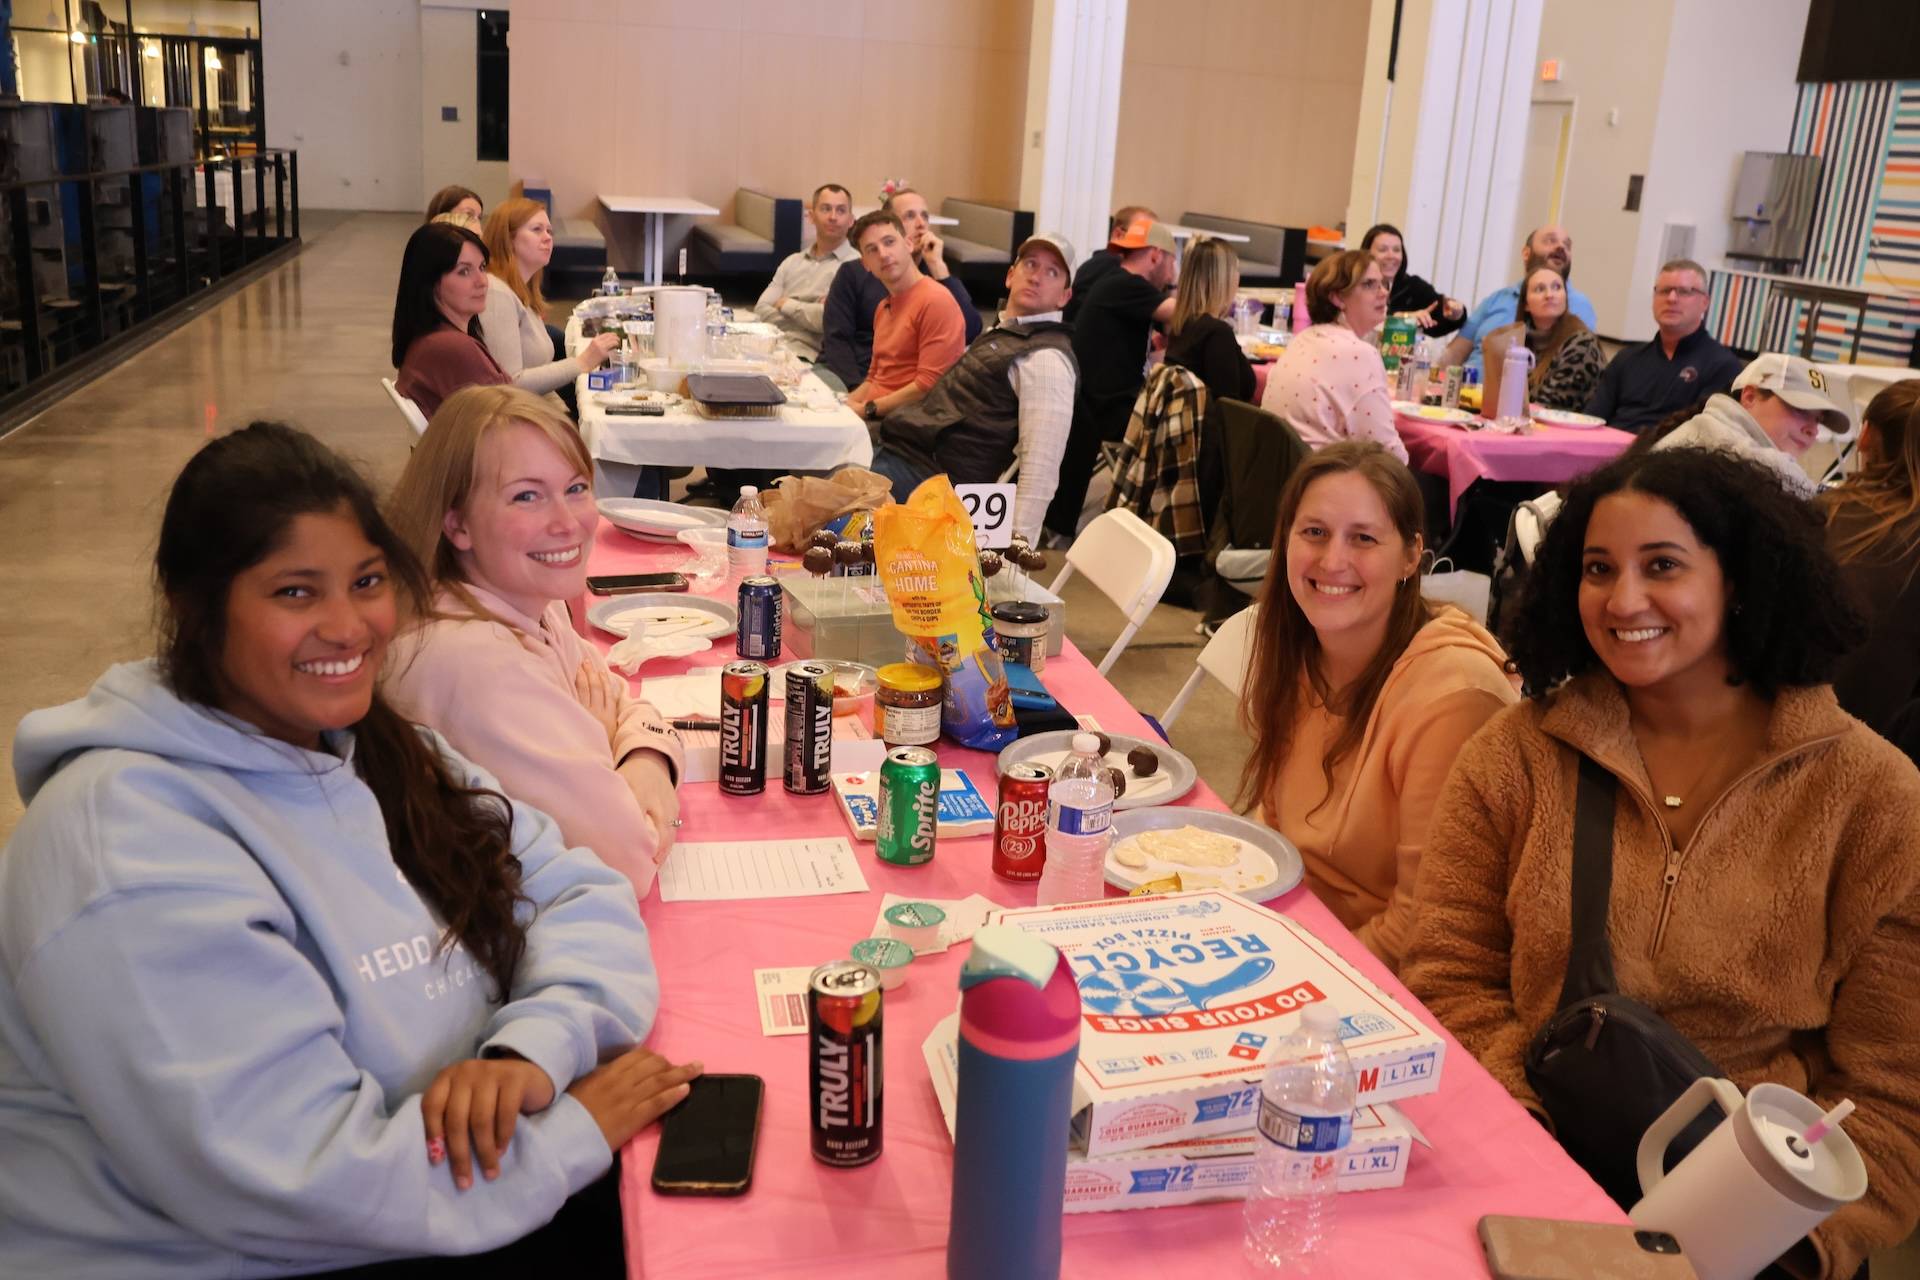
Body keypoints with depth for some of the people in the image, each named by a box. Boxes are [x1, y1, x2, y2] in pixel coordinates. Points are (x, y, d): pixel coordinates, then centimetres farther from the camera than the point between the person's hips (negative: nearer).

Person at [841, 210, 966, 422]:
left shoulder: (936, 301, -12)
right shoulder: (883, 308, 20)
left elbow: (929, 385, -18)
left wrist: (867, 409, -12)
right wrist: (846, 403, 8)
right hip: (875, 420, 9)